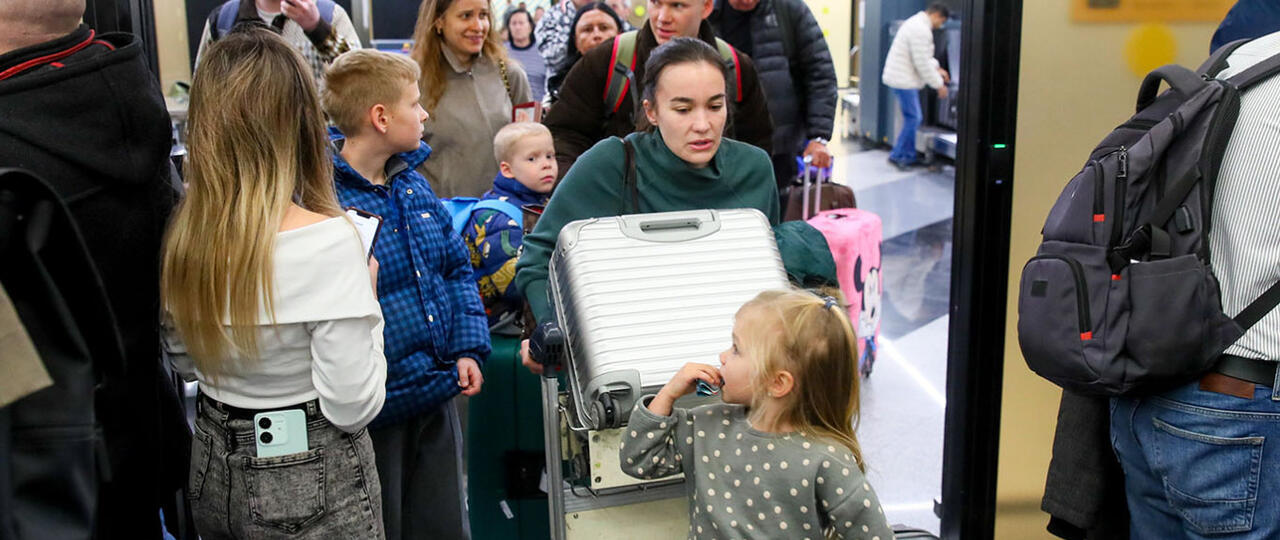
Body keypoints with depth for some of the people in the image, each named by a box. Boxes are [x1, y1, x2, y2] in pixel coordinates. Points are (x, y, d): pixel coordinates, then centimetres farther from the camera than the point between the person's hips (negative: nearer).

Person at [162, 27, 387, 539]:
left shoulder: (181, 235, -7)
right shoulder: (326, 240, -25)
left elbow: (185, 363, 9)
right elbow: (352, 407, -20)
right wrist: (366, 297, -9)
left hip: (212, 473, 6)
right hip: (310, 482, -5)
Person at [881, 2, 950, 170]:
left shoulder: (917, 22, 14)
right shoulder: (921, 30, -21)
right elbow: (922, 63, -21)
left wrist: (936, 68, 13)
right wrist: (938, 84, -11)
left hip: (901, 78, 11)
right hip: (903, 80, -11)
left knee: (913, 119, 14)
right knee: (913, 119, -6)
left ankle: (909, 156, 20)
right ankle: (897, 155, 1)